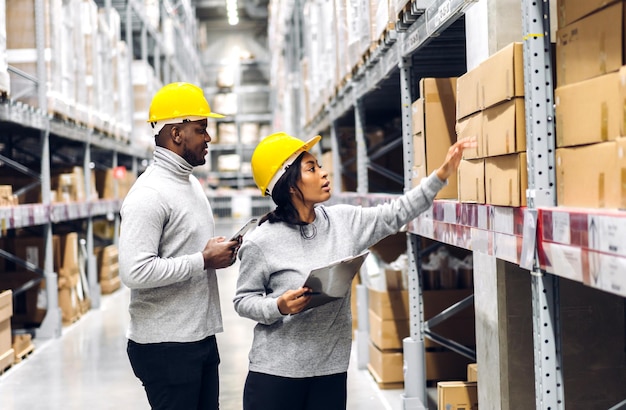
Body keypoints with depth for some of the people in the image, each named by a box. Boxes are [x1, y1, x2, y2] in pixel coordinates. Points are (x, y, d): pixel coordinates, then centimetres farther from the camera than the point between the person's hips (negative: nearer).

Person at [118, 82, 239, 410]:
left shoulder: (191, 183, 14)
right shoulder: (149, 193, -17)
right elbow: (134, 271, -26)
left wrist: (221, 250, 3)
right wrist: (204, 261, -20)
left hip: (201, 337, 9)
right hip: (165, 346, -9)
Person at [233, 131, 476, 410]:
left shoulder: (343, 221, 4)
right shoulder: (261, 242, -9)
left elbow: (395, 214, 5)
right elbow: (243, 301, -2)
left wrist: (442, 174, -2)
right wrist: (278, 307, -22)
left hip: (331, 370, 4)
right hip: (275, 373, -4)